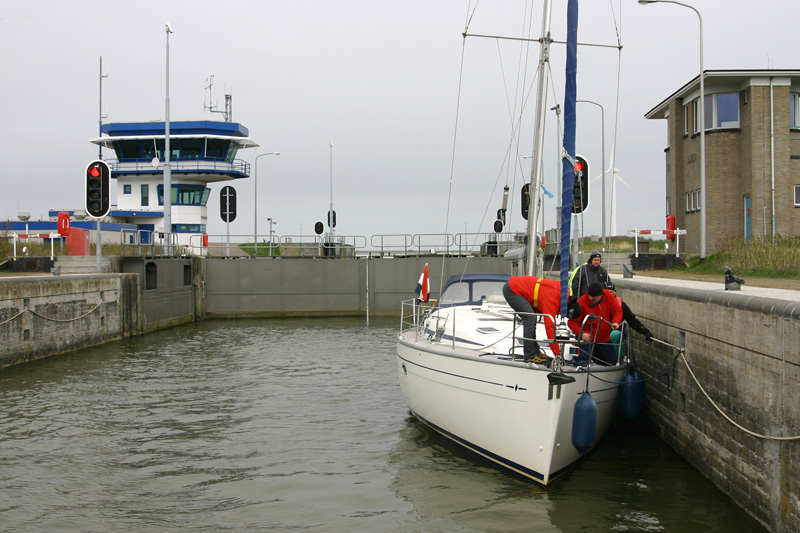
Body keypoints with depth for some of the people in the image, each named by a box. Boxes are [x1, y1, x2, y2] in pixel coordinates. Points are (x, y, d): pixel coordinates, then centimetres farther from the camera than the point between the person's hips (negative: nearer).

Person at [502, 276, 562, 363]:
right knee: (530, 319, -16)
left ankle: (535, 352, 17)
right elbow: (550, 326, -26)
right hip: (512, 289, -10)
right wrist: (557, 353, -25)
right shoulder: (551, 301, -23)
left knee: (530, 319, 11)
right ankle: (530, 356, -13)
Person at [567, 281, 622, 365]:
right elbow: (572, 322, -15)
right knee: (584, 362, -20)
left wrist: (616, 322, -23)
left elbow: (617, 310, -2)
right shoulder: (582, 302, -19)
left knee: (613, 363, 11)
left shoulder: (608, 295, -10)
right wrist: (581, 333, -31)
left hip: (605, 339, 4)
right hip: (588, 338, -4)